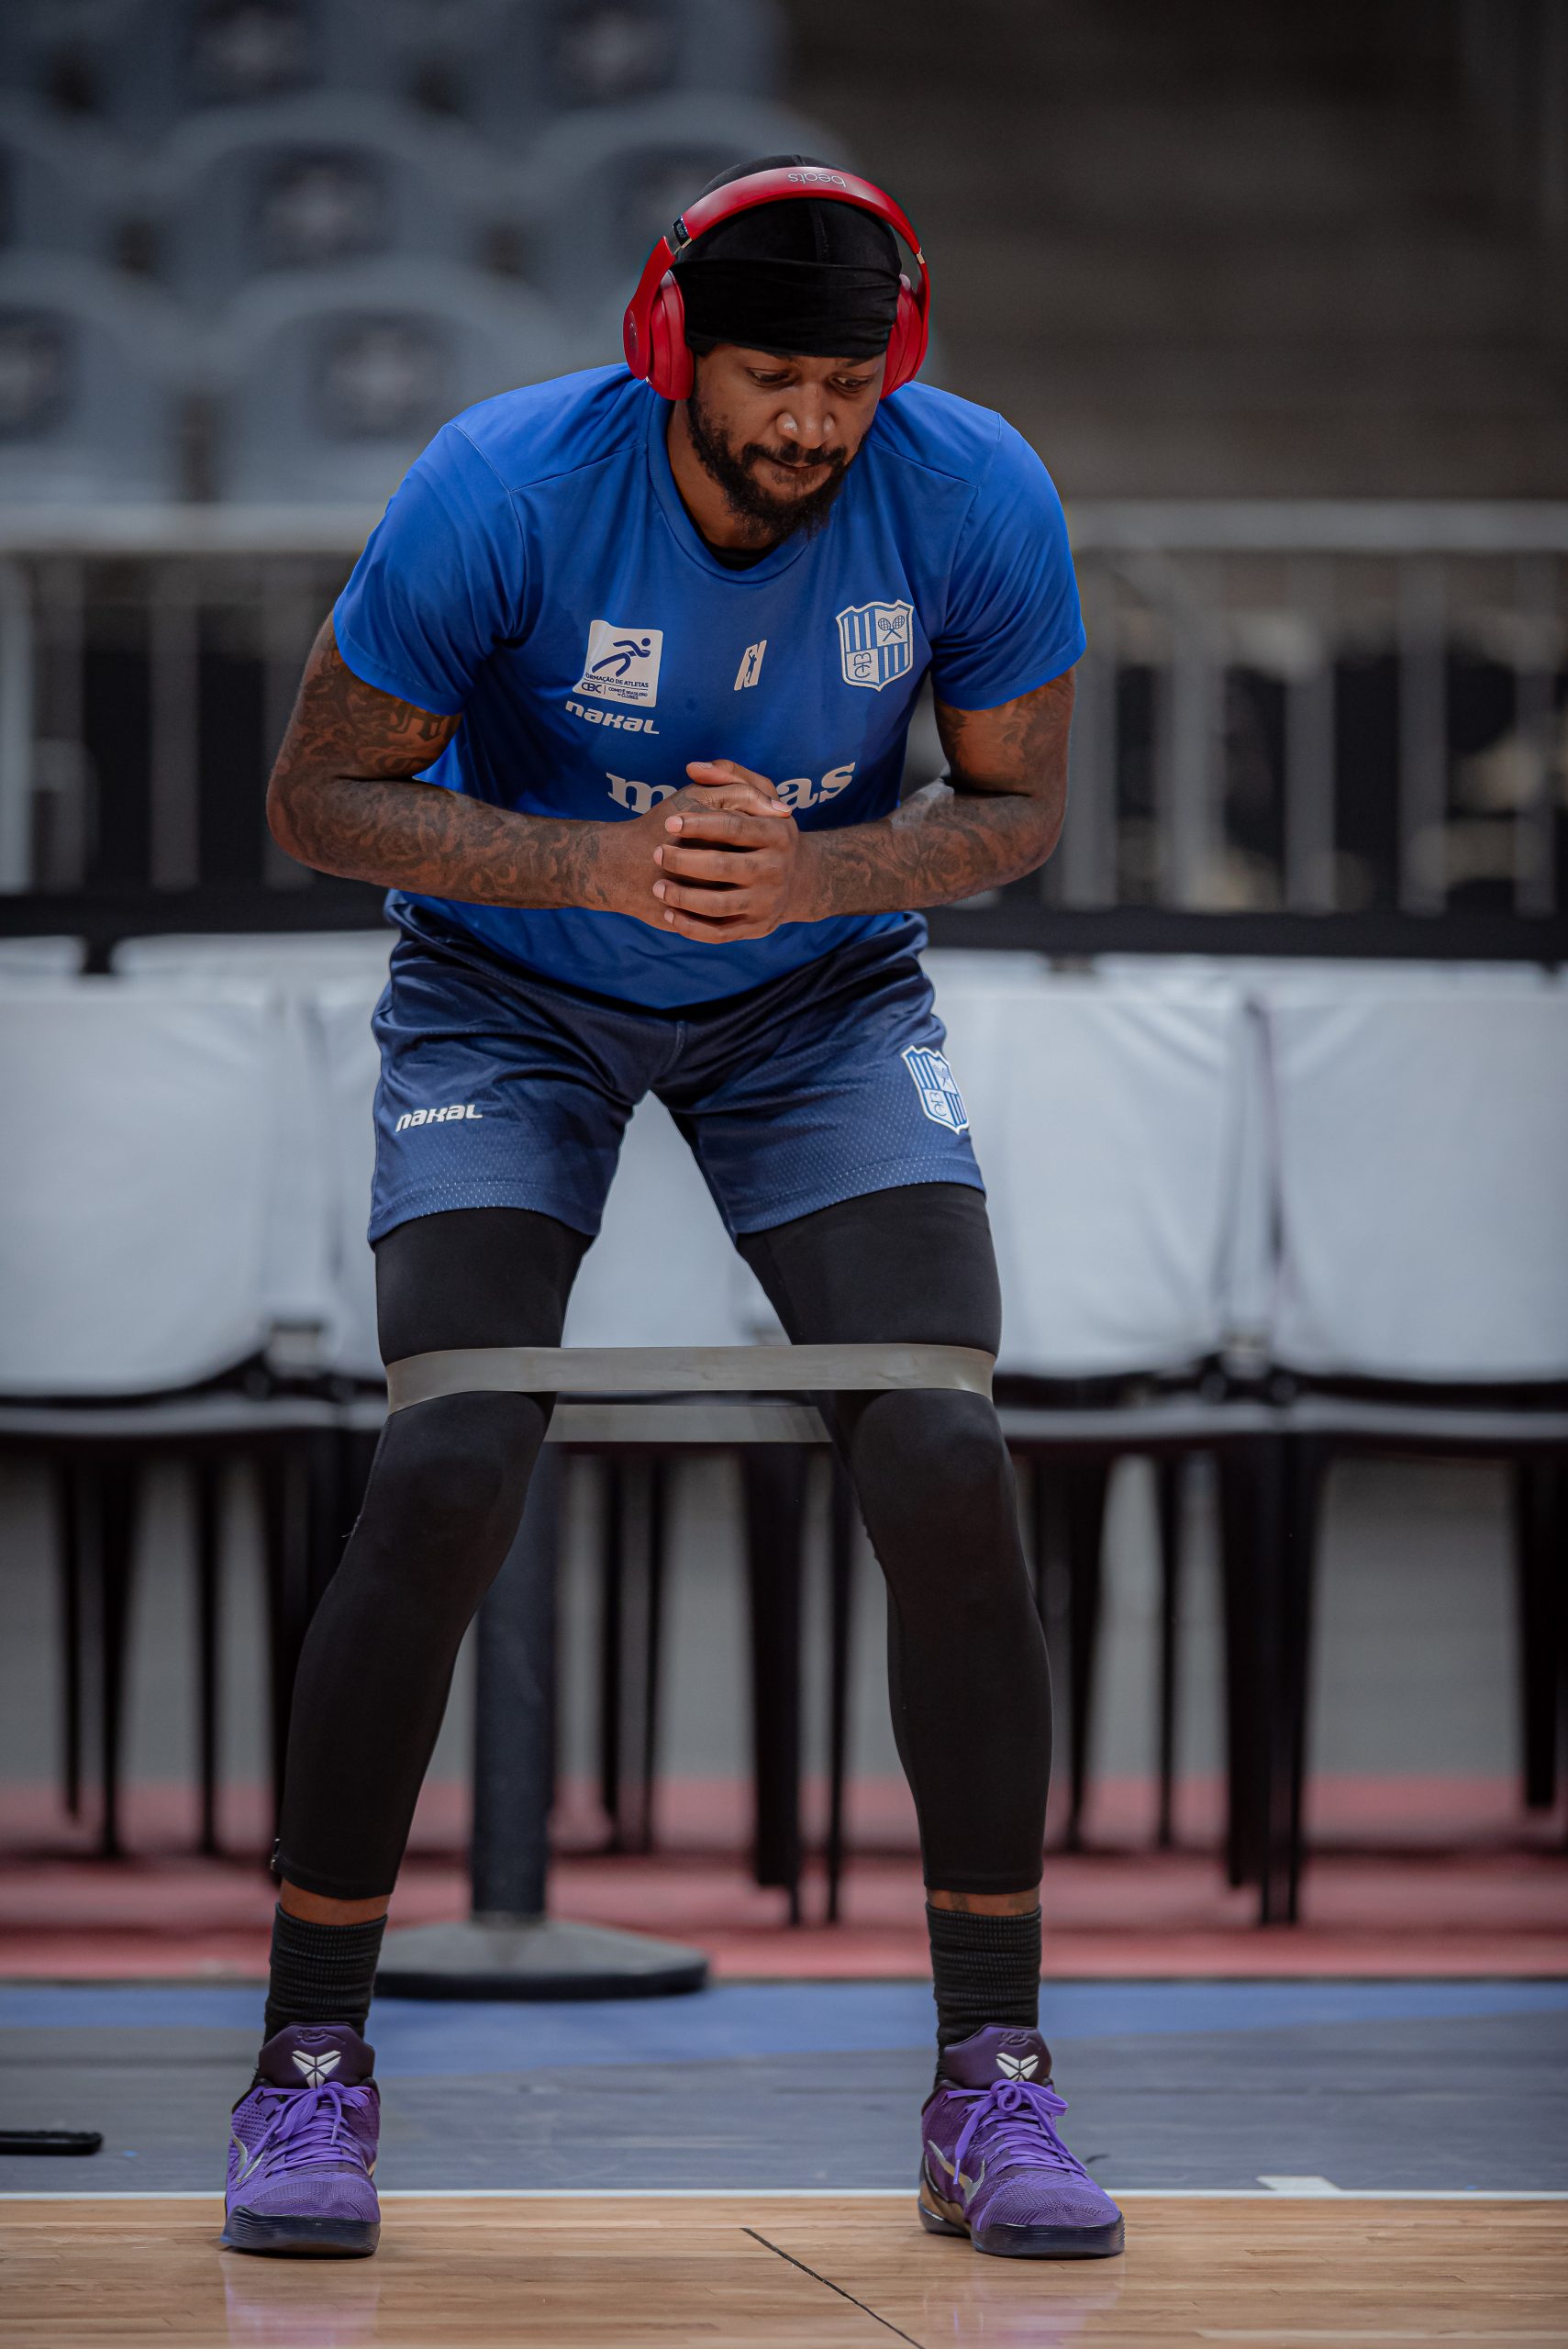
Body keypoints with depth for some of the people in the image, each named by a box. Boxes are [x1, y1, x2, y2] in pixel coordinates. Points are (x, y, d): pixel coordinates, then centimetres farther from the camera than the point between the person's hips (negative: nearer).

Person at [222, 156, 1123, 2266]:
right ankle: (310, 2067, -2)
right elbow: (321, 792, -16)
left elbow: (1019, 803, -6)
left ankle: (994, 2081, -4)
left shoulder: (975, 497, -20)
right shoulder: (505, 490, -26)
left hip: (825, 998, 2)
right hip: (512, 988, -2)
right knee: (447, 1481, -18)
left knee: (946, 1467, -16)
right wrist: (589, 863, -32)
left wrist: (813, 871, -27)